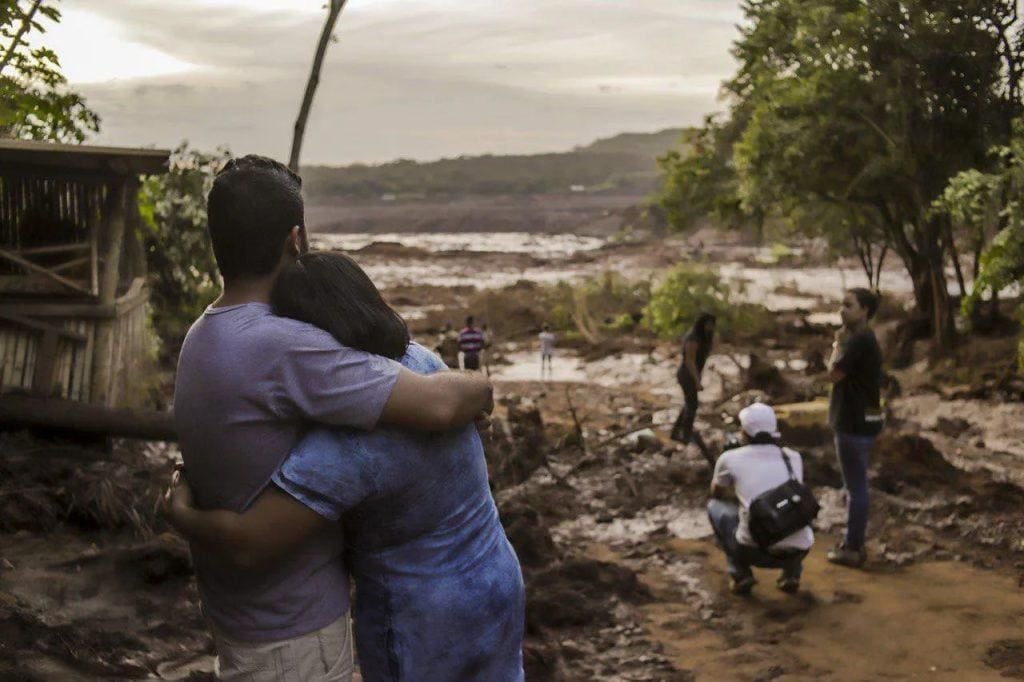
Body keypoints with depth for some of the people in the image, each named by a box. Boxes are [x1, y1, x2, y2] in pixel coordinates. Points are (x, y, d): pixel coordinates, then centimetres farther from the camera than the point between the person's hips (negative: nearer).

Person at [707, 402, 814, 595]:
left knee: (716, 507, 24)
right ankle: (791, 573, 19)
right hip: (798, 551, 3)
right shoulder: (793, 457, 14)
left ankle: (740, 574, 14)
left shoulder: (730, 459, 5)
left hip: (754, 551, -3)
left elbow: (716, 493, 27)